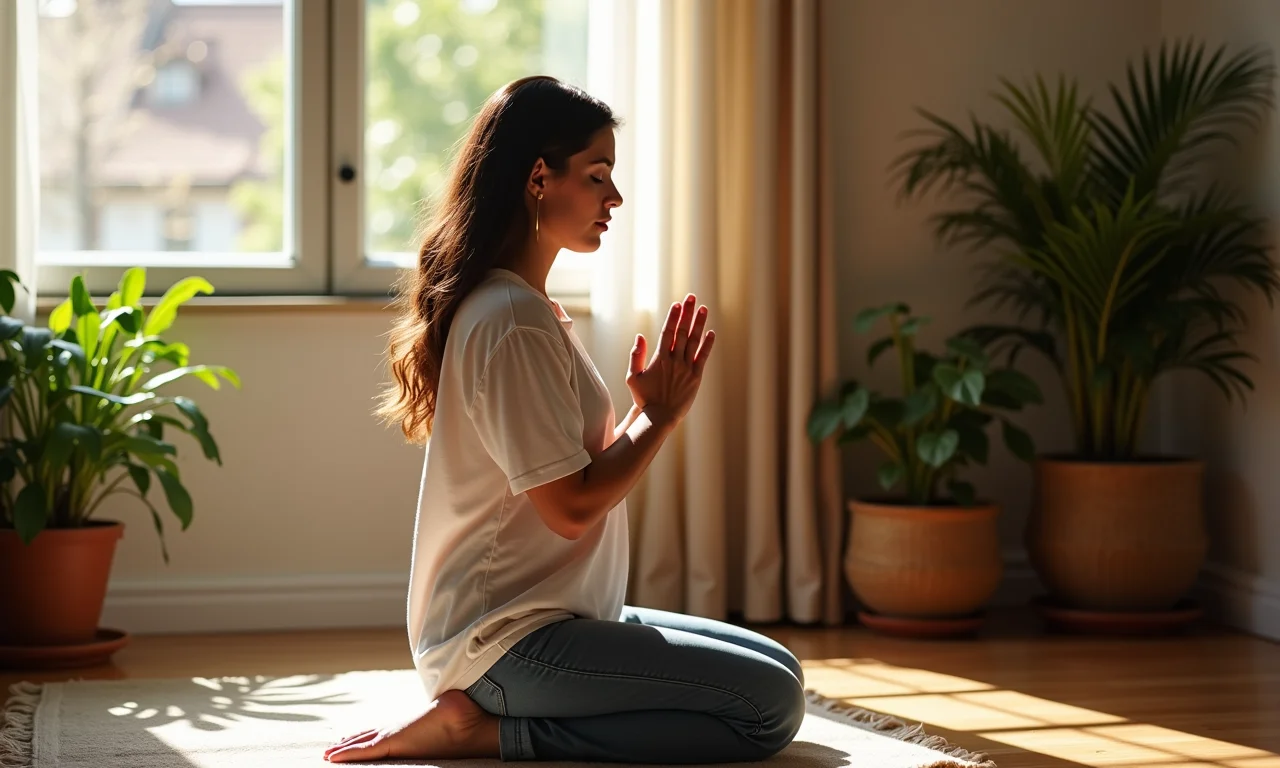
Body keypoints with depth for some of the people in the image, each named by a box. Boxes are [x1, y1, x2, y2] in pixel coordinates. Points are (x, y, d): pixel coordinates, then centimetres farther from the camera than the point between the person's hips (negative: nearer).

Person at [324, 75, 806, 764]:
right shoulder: (513, 320, -17)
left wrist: (646, 410, 3)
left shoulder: (523, 307, 15)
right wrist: (660, 417, -8)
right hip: (507, 640, -11)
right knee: (770, 704, -15)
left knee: (775, 669, 13)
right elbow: (570, 507, -19)